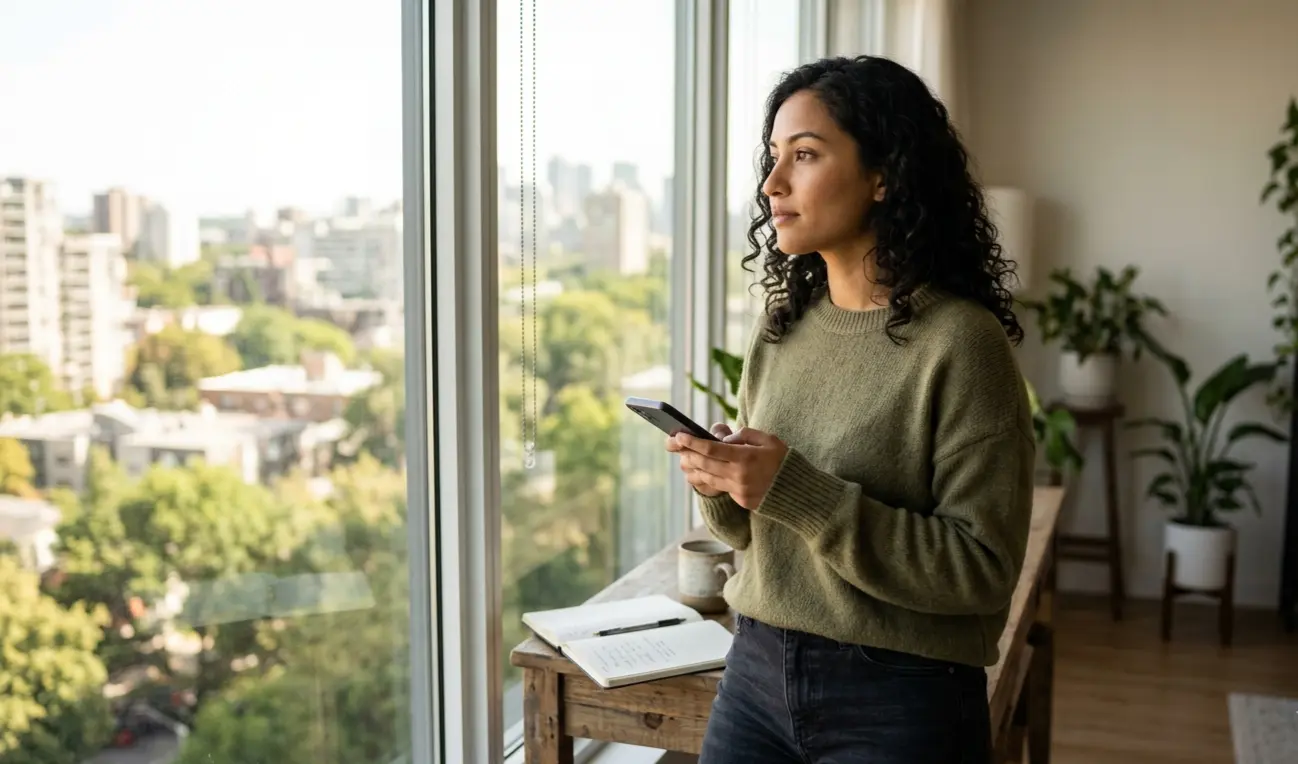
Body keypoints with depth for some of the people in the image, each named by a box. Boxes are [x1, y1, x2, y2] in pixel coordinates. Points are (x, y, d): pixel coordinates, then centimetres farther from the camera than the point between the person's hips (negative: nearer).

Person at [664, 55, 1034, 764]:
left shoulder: (959, 340, -15)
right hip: (756, 671, 5)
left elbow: (985, 569, -18)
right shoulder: (779, 327, 3)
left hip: (900, 701, -5)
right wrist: (720, 484, -11)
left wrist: (796, 491, -24)